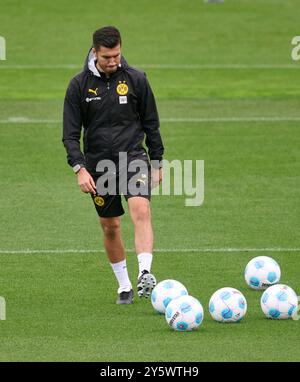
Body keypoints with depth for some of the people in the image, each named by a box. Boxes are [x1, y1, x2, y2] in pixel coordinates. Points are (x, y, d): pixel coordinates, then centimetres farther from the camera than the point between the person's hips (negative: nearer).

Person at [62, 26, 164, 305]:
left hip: (133, 156, -1)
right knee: (110, 226, 7)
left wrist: (157, 163, 8)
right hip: (98, 164, 1)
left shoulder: (135, 79, -1)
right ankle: (124, 286, 20)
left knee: (141, 210, -24)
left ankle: (145, 274, -34)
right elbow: (70, 134, -1)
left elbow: (151, 124, 8)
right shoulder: (79, 85, -2)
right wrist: (79, 168, -13)